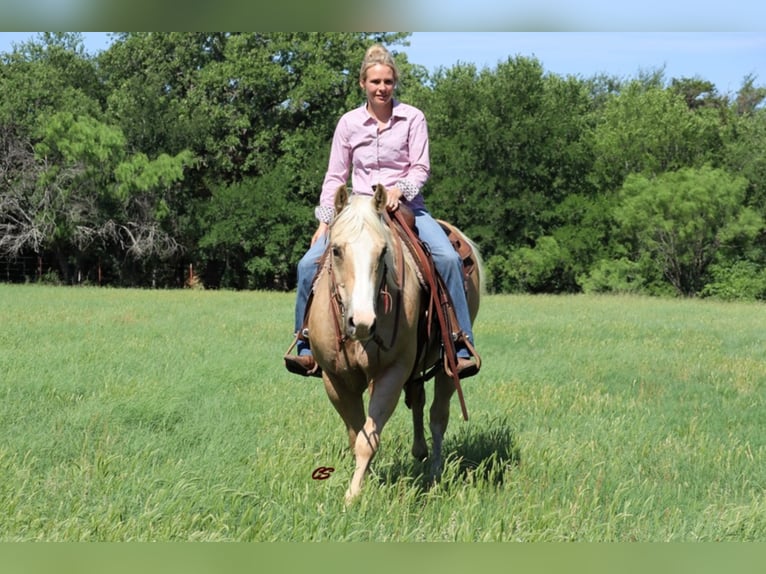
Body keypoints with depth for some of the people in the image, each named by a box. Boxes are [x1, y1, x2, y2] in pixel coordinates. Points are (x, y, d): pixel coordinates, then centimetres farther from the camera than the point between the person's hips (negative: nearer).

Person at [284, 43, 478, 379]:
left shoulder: (412, 118, 1)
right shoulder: (349, 123, 6)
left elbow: (421, 168, -3)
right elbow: (335, 176, 8)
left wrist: (400, 189, -23)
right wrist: (324, 222, -1)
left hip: (406, 206, -2)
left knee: (448, 258, -28)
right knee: (309, 264, -17)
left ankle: (461, 350, -24)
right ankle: (307, 348, -5)